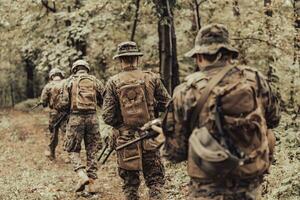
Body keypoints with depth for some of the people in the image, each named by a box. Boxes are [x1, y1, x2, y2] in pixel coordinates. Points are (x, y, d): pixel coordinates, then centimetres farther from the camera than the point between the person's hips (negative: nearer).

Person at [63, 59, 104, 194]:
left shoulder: (71, 81, 3)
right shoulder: (95, 81, 8)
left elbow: (65, 102, -1)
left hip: (76, 117, -2)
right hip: (92, 117, 2)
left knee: (73, 150, 10)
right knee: (91, 151, 11)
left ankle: (82, 176, -11)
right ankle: (91, 183, 9)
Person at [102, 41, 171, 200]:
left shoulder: (113, 82, -5)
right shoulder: (151, 78, -3)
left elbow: (108, 116, -7)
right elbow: (167, 104, 3)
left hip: (125, 139, 0)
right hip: (149, 138, 0)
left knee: (130, 182, 11)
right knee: (155, 178, 10)